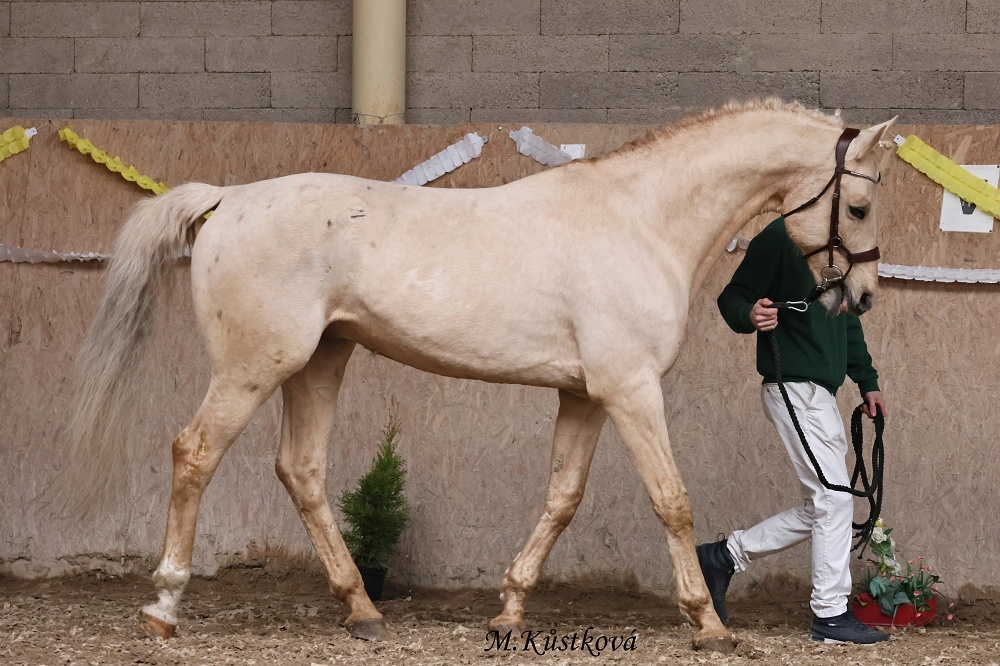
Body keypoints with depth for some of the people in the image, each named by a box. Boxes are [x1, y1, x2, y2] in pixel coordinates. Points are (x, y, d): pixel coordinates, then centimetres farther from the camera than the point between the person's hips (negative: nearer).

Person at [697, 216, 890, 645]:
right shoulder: (781, 237, -10)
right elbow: (732, 297, -9)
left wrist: (868, 382, 20)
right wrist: (749, 316, -32)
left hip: (821, 394, 9)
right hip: (794, 388, -9)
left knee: (820, 509, 10)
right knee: (834, 499, -9)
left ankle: (723, 557, 18)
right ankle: (831, 615, -3)